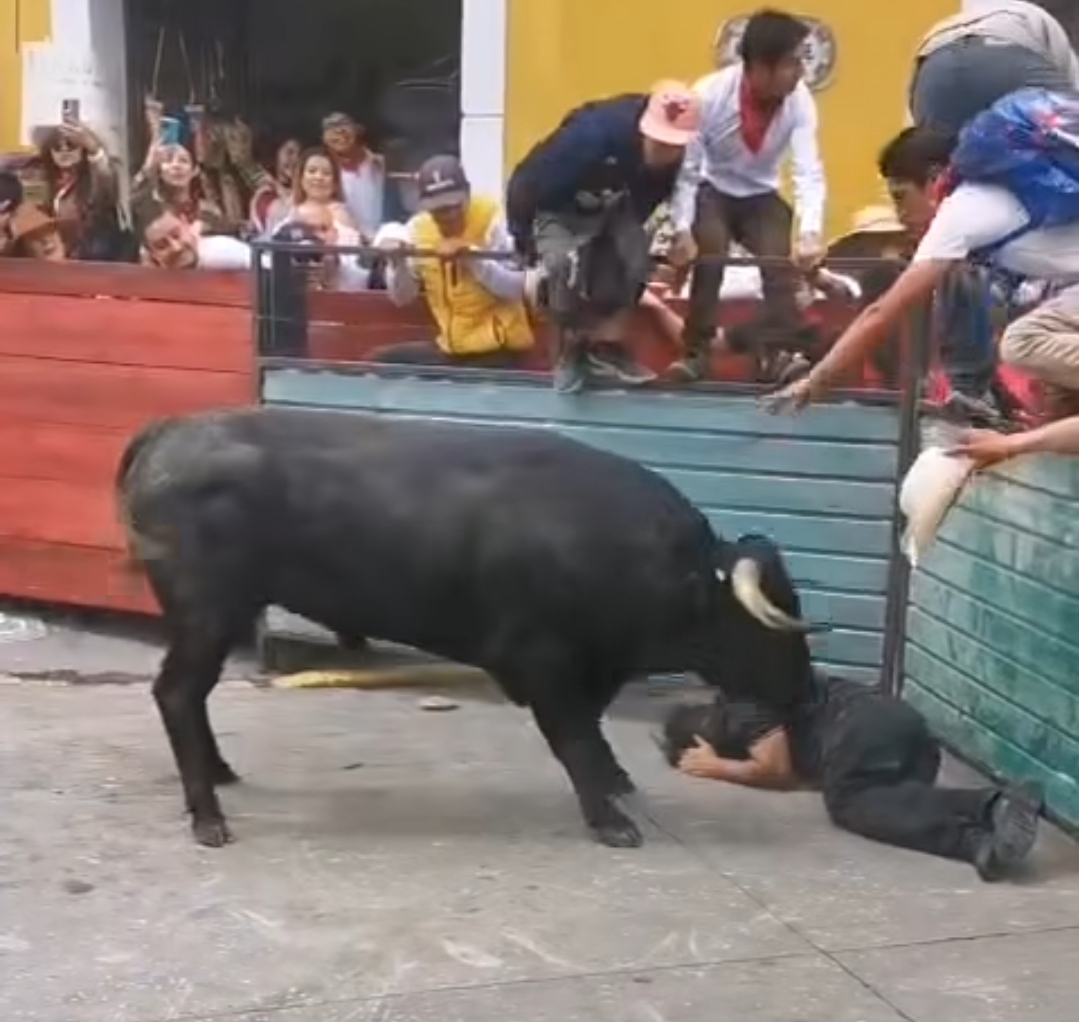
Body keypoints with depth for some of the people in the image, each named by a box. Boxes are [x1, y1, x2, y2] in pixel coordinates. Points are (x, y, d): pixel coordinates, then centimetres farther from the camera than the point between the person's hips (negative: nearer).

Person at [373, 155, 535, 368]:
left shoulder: (492, 220, -11)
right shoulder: (417, 229, 2)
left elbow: (516, 288, -17)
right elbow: (402, 298, 4)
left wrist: (472, 257, -27)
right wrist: (397, 263, -15)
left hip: (498, 347, -5)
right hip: (451, 349, 5)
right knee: (380, 362, -2)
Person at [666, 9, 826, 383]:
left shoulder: (799, 101, -21)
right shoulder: (709, 94, -27)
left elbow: (809, 172, -28)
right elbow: (686, 169, -22)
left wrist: (810, 233, -43)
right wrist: (682, 230, -32)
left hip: (761, 197, 3)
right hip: (712, 192, -2)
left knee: (781, 262, -17)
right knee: (709, 257, -25)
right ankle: (696, 352, -14)